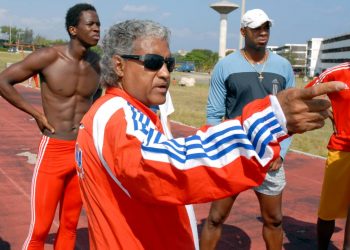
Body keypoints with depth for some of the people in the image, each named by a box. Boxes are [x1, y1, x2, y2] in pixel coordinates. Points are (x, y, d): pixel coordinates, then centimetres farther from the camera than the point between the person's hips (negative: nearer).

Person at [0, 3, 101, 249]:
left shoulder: (98, 63, 1)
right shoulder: (48, 57, -12)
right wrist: (36, 114, -7)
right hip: (54, 150, -4)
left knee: (70, 225, 13)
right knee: (40, 227, 1)